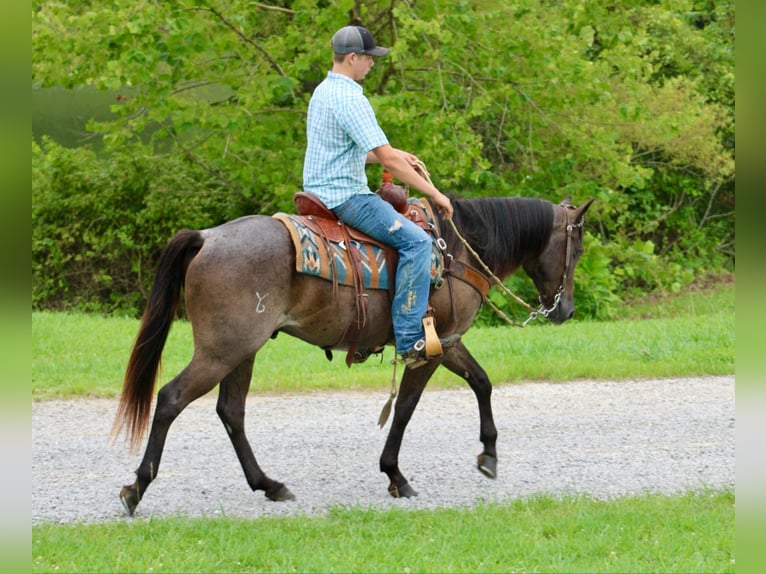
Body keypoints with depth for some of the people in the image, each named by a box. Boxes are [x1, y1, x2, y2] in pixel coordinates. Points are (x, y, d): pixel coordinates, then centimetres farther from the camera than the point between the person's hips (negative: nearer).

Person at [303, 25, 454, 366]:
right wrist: (435, 194, -15)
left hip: (321, 193, 11)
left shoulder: (323, 91, 14)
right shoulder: (349, 98, -19)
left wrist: (395, 156, 13)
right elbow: (387, 160, -22)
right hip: (345, 196, -11)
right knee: (415, 241, -19)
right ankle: (411, 341, -23)